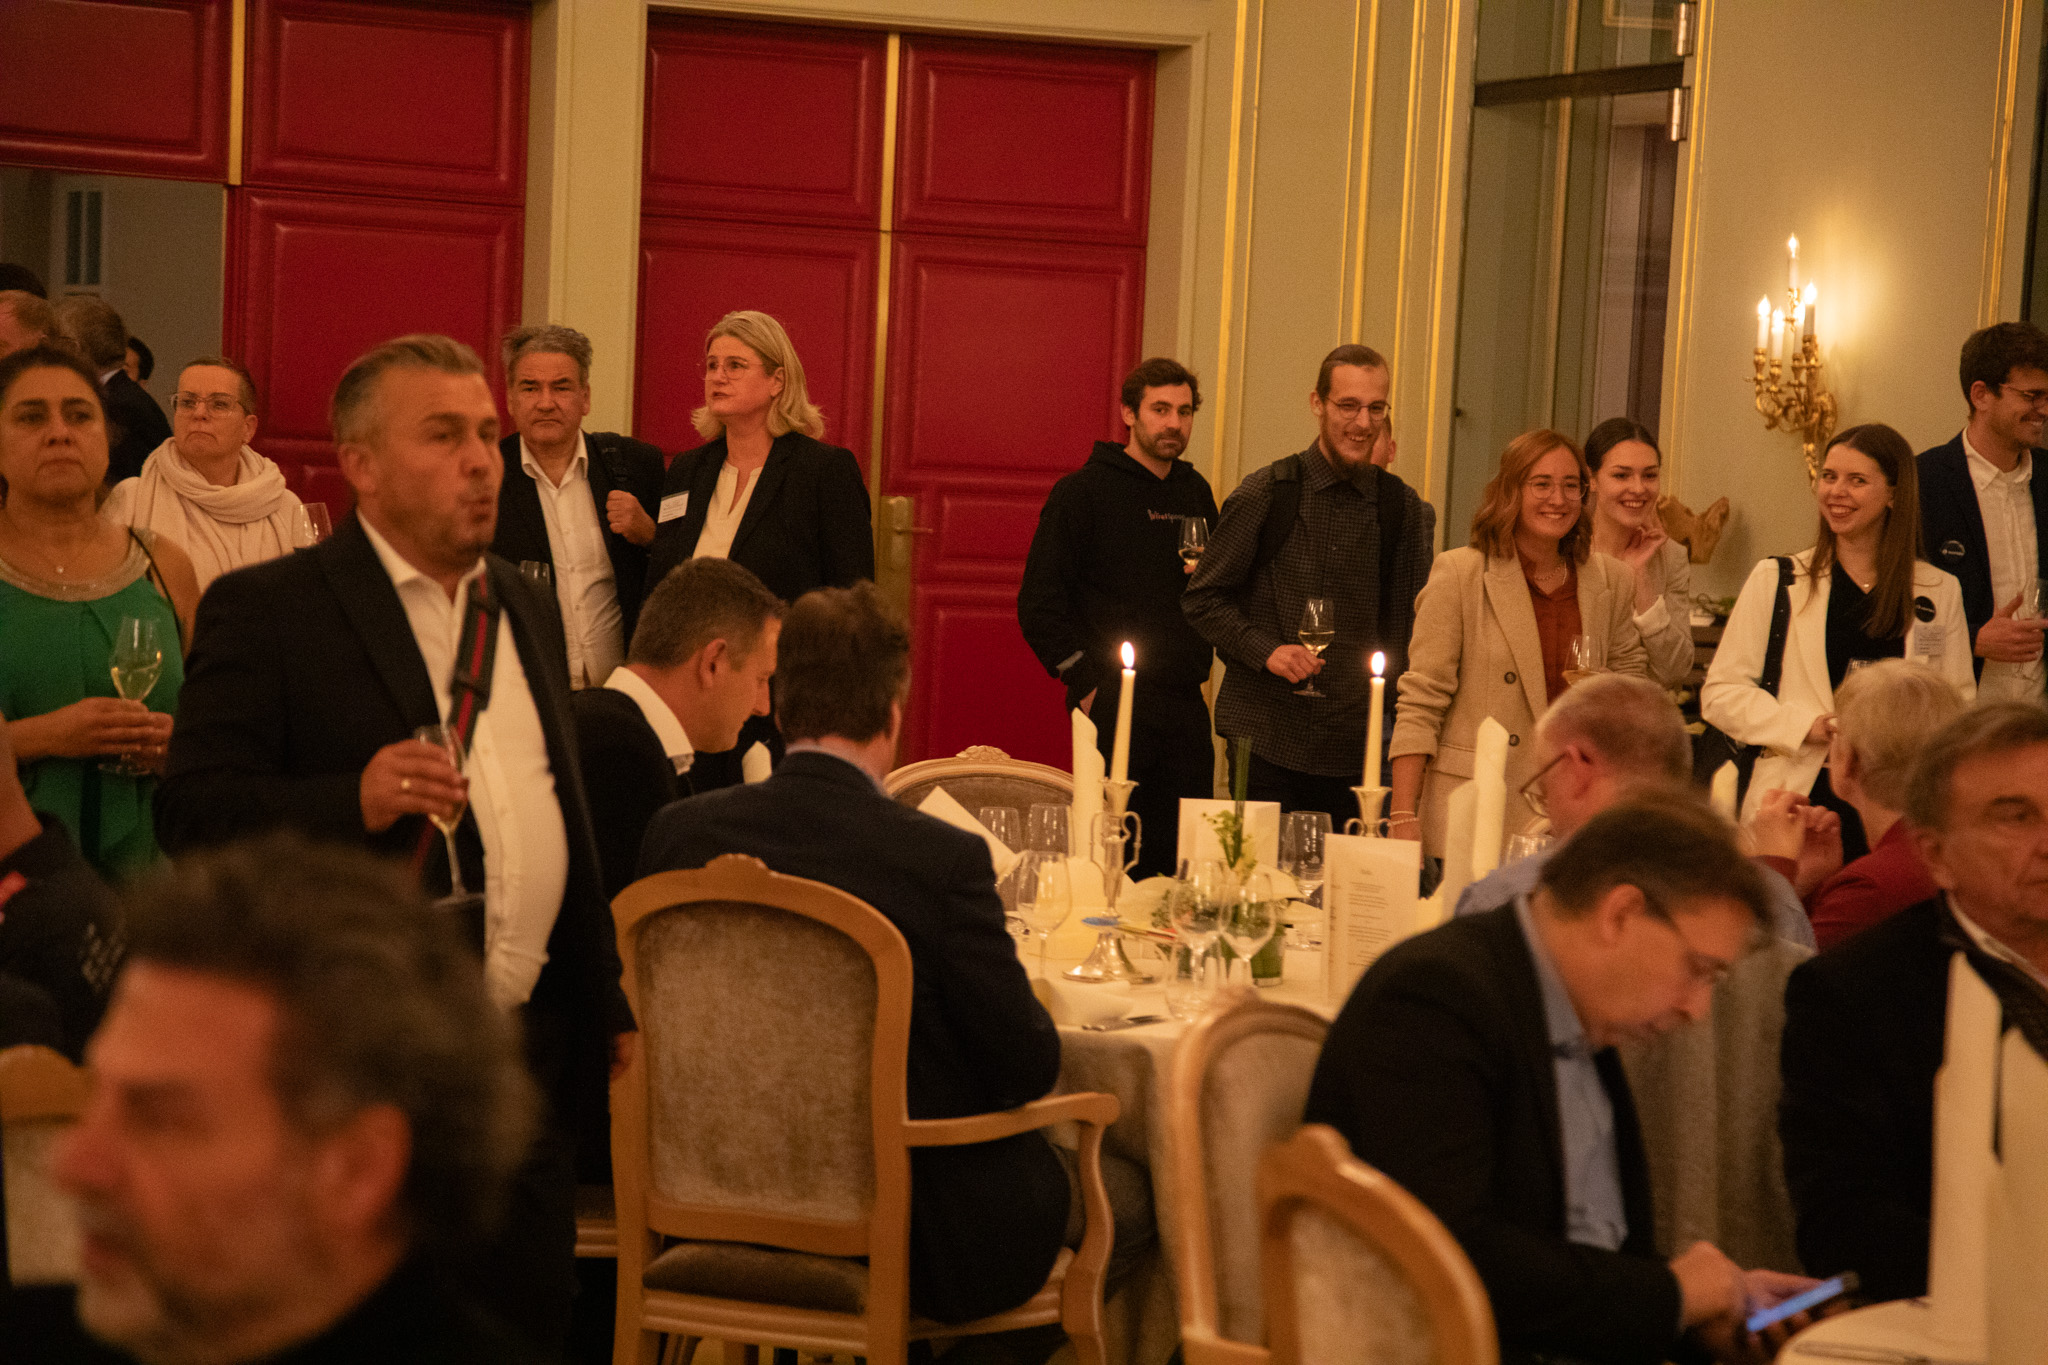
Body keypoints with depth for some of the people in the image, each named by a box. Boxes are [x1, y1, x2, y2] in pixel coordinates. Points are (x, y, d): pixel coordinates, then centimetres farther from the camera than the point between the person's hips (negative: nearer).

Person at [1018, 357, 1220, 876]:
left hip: (1185, 708, 5)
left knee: (1180, 869, 3)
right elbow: (1039, 604, -5)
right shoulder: (1085, 491, -1)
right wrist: (1086, 686, -10)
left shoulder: (1196, 493, 16)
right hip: (1114, 709, -5)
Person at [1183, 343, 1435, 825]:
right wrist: (1266, 650, -13)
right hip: (1266, 735, -2)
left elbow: (1403, 624, 13)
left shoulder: (1400, 507, 7)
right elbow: (1202, 598, 2)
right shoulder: (1267, 493, -1)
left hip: (1353, 744, 2)